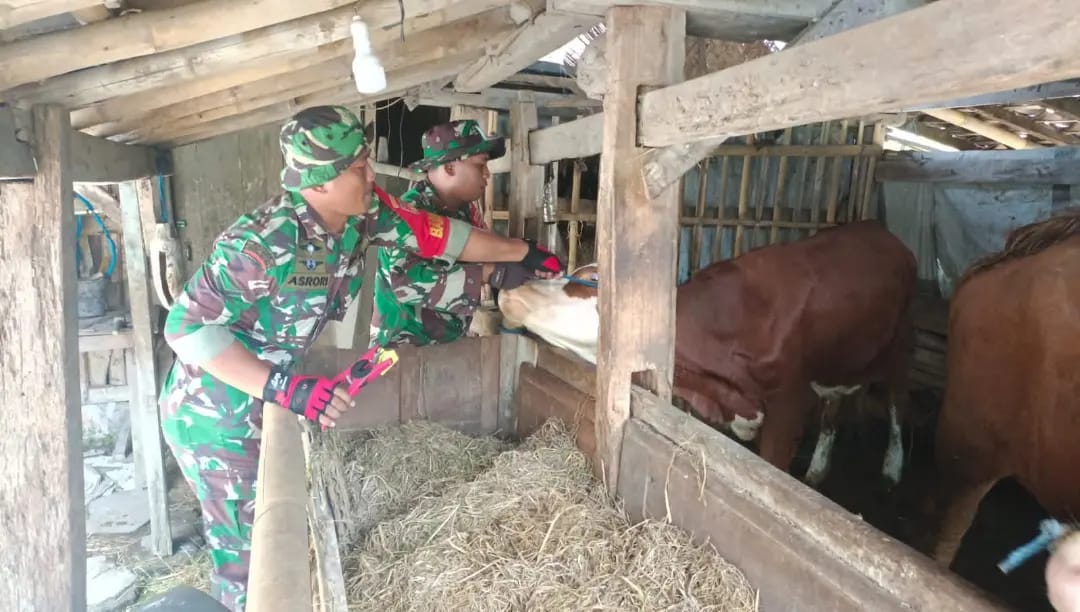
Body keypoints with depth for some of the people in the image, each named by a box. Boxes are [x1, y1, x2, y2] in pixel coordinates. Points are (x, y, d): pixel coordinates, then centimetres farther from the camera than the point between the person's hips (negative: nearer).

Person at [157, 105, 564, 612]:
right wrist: (284, 388, -39)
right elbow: (186, 326, -29)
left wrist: (524, 254, 8)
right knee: (248, 551, 3)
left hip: (266, 406, 7)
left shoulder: (363, 212, -11)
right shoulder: (262, 243, -33)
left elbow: (433, 233, 0)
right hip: (214, 414, -7)